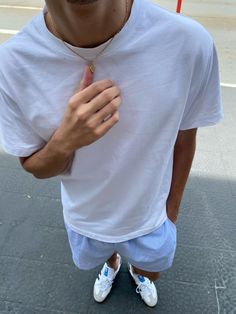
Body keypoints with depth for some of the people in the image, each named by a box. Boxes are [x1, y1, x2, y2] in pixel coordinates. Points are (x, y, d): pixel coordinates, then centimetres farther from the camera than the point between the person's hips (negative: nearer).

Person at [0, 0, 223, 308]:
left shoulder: (190, 43, -29)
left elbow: (183, 140, -11)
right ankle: (112, 263, 74)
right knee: (100, 255, 34)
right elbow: (33, 166, -12)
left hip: (150, 215, 0)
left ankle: (137, 270, 70)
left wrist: (172, 207, 4)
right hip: (84, 218, 1)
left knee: (151, 271, 30)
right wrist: (65, 141, -36)